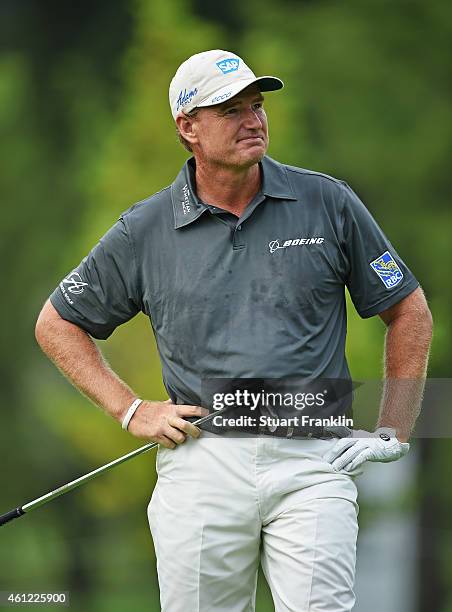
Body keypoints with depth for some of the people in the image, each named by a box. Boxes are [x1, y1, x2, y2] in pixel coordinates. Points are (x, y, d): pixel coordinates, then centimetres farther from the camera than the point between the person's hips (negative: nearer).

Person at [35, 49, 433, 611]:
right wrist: (131, 411, 6)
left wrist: (392, 433, 6)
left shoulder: (330, 205, 5)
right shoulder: (145, 230, 5)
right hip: (201, 460, 1)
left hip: (312, 463, -1)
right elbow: (57, 323, 15)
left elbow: (409, 312, 13)